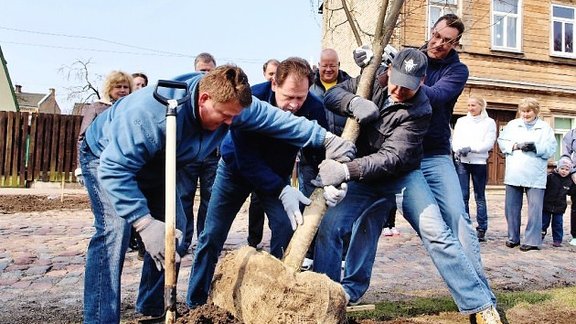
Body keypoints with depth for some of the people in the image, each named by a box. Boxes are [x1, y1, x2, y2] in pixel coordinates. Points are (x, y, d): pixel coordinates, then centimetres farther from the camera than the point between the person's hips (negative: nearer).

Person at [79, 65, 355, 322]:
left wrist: (325, 138, -18)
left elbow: (276, 118, -14)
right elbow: (115, 169, -42)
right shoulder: (153, 112, -44)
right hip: (105, 157, -6)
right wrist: (145, 223, -48)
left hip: (155, 168, 7)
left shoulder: (228, 101, -23)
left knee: (173, 234, 1)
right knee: (115, 231, -26)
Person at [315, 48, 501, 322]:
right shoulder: (375, 79, -5)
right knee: (329, 226, -11)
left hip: (404, 177, -3)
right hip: (365, 179, 4)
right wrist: (354, 102, -28)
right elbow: (332, 95, -5)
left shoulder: (419, 111, -21)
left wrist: (345, 171, -41)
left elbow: (392, 158, -29)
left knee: (437, 234, -15)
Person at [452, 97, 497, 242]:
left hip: (479, 162, -2)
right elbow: (455, 140, 7)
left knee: (480, 197, 3)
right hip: (461, 161, 2)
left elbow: (489, 143, -5)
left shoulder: (489, 122, 6)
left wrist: (471, 148, -17)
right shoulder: (461, 121, 15)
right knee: (463, 196, -2)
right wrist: (459, 150, -14)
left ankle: (481, 229, 8)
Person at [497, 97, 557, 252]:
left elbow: (551, 148, 0)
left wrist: (536, 147, -17)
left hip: (535, 176, -2)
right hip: (514, 174, 2)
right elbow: (502, 141, 5)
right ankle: (513, 237, 18)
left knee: (535, 208, -5)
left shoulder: (545, 128, 9)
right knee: (511, 207, 6)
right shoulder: (512, 124, 14)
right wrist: (516, 145, -12)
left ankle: (532, 240, 2)